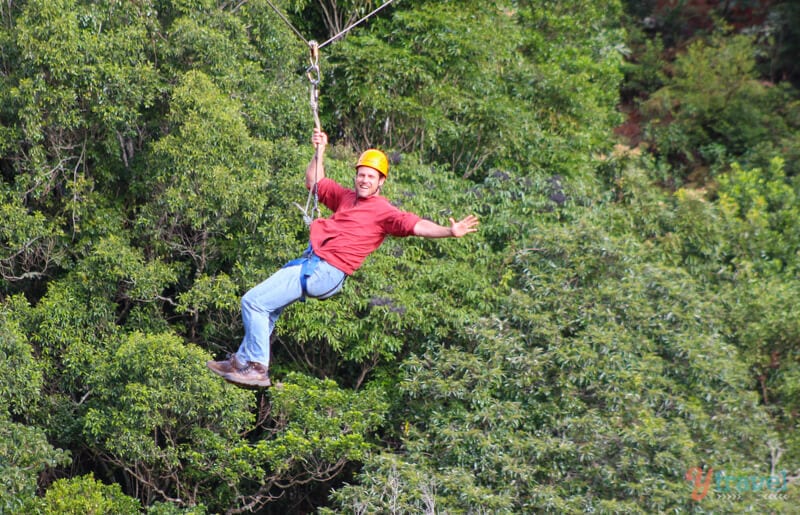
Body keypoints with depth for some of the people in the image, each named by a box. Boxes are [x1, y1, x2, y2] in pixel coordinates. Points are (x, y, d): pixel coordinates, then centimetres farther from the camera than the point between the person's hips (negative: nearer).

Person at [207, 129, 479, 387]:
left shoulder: (383, 211, -9)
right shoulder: (346, 197, 14)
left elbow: (417, 225, -21)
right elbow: (314, 182, 29)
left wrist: (450, 231, -35)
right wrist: (320, 151, 19)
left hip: (324, 271, -9)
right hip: (311, 262, 9)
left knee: (253, 302, -11)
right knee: (264, 306, 22)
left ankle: (258, 369, -5)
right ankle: (244, 360, 34)